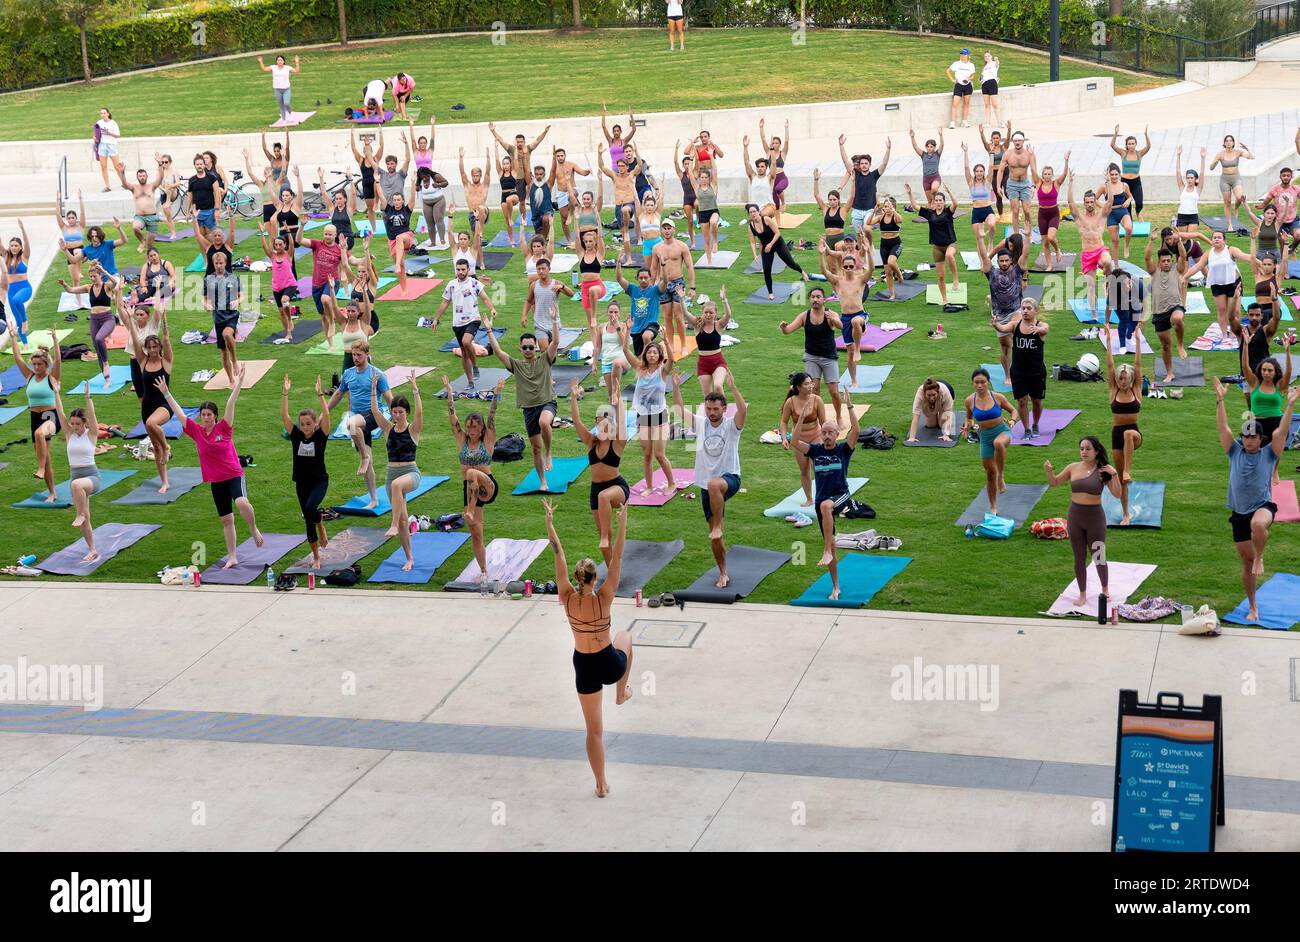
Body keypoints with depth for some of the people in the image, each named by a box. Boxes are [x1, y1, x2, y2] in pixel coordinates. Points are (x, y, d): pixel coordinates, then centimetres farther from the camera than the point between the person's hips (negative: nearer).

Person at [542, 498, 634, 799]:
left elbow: (558, 555, -8)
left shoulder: (567, 598, -14)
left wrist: (550, 523, -2)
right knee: (625, 637, 36)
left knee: (594, 730, 15)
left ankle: (601, 785, 19)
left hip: (585, 667, 1)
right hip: (610, 664, -1)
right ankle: (622, 693, 43)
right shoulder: (603, 598, -20)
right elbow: (616, 559, -19)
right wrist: (622, 524, -17)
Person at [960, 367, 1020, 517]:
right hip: (985, 437, 3)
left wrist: (1013, 420, -18)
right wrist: (967, 425, -8)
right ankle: (993, 507, 26)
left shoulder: (998, 397, -10)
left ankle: (1001, 477, -22)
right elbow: (969, 417, 13)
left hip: (1002, 431, -3)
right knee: (989, 472, 7)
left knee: (998, 443, -41)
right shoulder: (970, 401, -5)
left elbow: (1014, 410, 3)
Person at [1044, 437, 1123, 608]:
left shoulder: (1102, 471, -9)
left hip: (1095, 517, -3)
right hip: (1075, 517, 3)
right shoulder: (1073, 468, 0)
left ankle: (1105, 590, 31)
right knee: (1079, 558, 11)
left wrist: (1114, 475, -26)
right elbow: (1054, 482, 11)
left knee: (1098, 557, 8)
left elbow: (1117, 494, -13)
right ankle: (1082, 594, 24)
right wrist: (1048, 471, -8)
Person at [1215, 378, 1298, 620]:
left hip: (1263, 506, -3)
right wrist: (1220, 400, -9)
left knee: (1258, 524, -41)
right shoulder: (1235, 452, 7)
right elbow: (1223, 427, -1)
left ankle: (1260, 557, -11)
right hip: (1239, 512, 3)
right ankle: (1253, 607, 21)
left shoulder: (1268, 454, 2)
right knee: (1246, 563, 8)